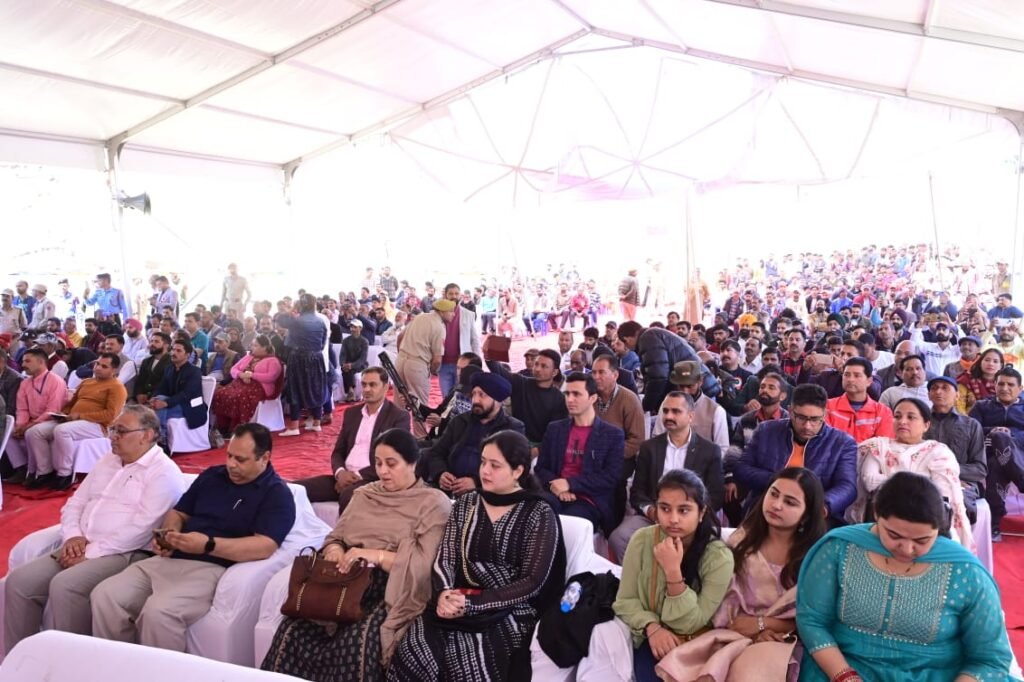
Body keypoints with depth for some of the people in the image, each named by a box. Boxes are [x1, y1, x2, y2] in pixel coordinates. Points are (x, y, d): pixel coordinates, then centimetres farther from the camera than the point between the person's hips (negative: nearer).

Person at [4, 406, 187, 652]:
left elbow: (141, 529, -18)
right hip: (81, 549, 8)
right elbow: (74, 504, 18)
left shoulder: (164, 472, -9)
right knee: (19, 581, -10)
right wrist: (73, 537, -2)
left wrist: (91, 553, -17)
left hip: (126, 554, -8)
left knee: (64, 585, -30)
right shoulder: (107, 461, 19)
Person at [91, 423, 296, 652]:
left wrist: (208, 545, -24)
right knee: (104, 595, -10)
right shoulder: (211, 475, 17)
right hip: (170, 560, 7)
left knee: (158, 611, -30)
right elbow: (179, 512, 24)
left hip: (213, 569, -7)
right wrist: (168, 534, 0)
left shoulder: (276, 494, -5)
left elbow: (265, 546, -17)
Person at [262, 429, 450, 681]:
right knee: (293, 630, -22)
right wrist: (334, 550, -5)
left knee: (356, 641, -33)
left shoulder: (433, 503, -1)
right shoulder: (364, 495, 18)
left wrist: (376, 555, -20)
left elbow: (426, 564, -11)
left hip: (394, 592, -5)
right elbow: (335, 536, 19)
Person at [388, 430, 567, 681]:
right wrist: (444, 594, -16)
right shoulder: (466, 503, 10)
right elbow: (444, 558, 6)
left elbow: (532, 582, -9)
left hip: (509, 610, -3)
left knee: (463, 656, -30)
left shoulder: (539, 514, -3)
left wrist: (473, 603, -16)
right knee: (414, 648, -24)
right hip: (460, 602, 4)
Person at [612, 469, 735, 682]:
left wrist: (673, 571, -30)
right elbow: (625, 601, -4)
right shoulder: (642, 540, -12)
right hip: (653, 640, 1)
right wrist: (652, 627, -23)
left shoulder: (718, 557, -18)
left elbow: (691, 624, -18)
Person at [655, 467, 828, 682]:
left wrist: (761, 623, -7)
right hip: (734, 633, 2)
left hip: (781, 642, -2)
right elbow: (725, 594, 3)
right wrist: (753, 631, -12)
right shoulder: (744, 538, 9)